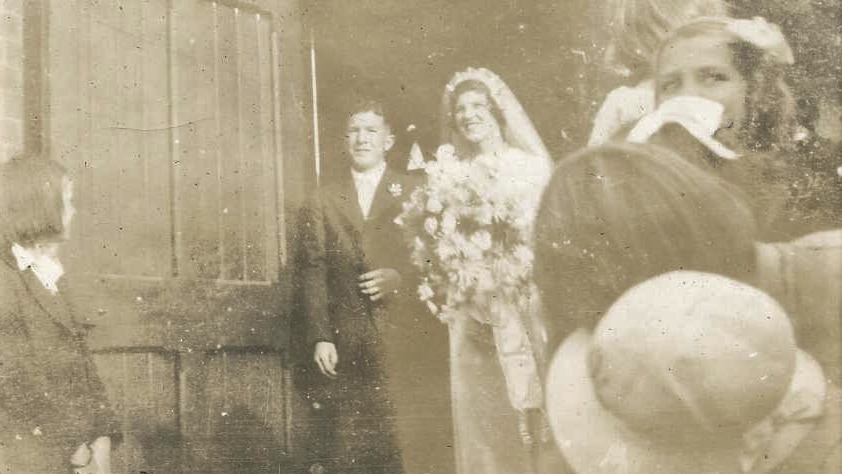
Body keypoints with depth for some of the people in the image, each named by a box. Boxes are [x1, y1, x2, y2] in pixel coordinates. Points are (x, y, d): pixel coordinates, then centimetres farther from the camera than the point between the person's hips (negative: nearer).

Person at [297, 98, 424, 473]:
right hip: (348, 347, 1)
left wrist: (402, 278, -11)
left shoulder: (415, 192, 8)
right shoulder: (323, 202, 11)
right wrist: (320, 337, -3)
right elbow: (313, 275, 6)